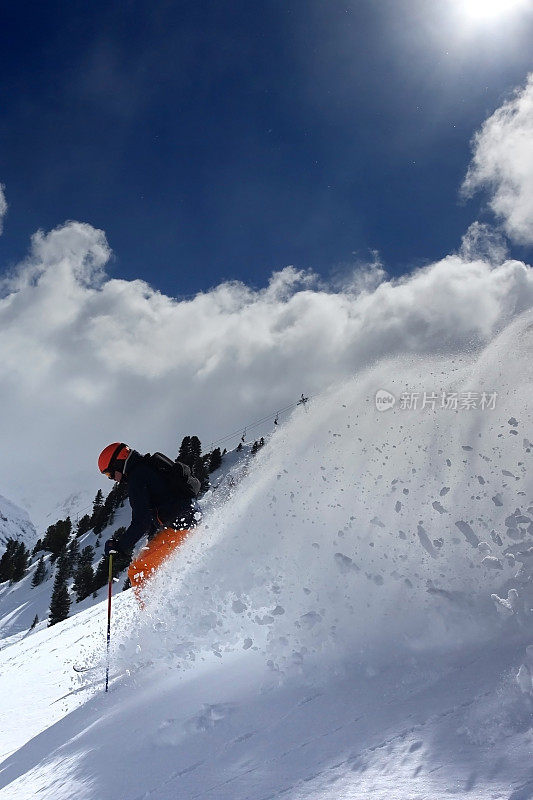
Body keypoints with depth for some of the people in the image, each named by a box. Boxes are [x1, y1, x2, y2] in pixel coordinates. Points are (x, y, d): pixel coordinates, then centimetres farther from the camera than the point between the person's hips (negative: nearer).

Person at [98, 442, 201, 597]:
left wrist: (120, 545, -7)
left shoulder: (137, 477, -10)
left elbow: (142, 522, -16)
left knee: (137, 571, -8)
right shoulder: (151, 467, 19)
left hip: (177, 527, -10)